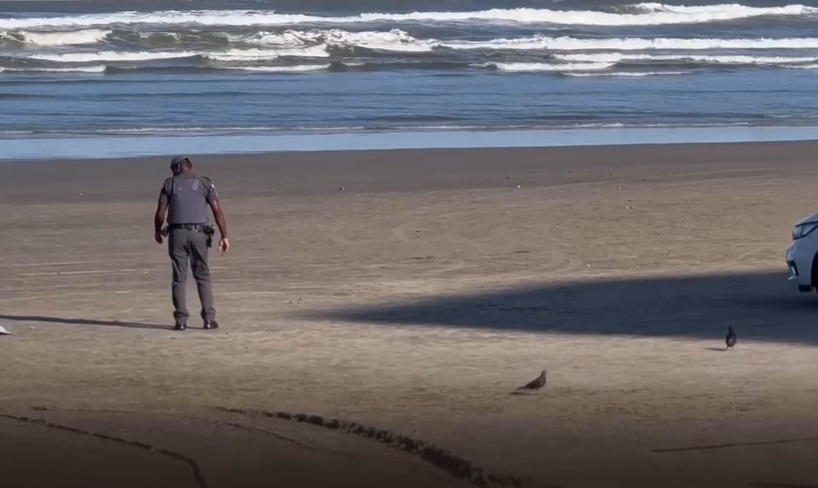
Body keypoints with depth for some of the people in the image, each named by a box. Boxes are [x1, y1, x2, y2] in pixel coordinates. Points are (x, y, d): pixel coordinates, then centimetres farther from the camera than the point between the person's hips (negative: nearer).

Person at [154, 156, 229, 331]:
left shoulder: (170, 184, 7)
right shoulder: (205, 183, 7)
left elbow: (160, 213, 3)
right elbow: (217, 211, -2)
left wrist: (158, 232, 22)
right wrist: (224, 236, -2)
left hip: (177, 233, 0)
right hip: (198, 233, 0)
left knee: (179, 278, 6)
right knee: (203, 277, 9)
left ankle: (181, 320, 0)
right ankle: (209, 319, 1)